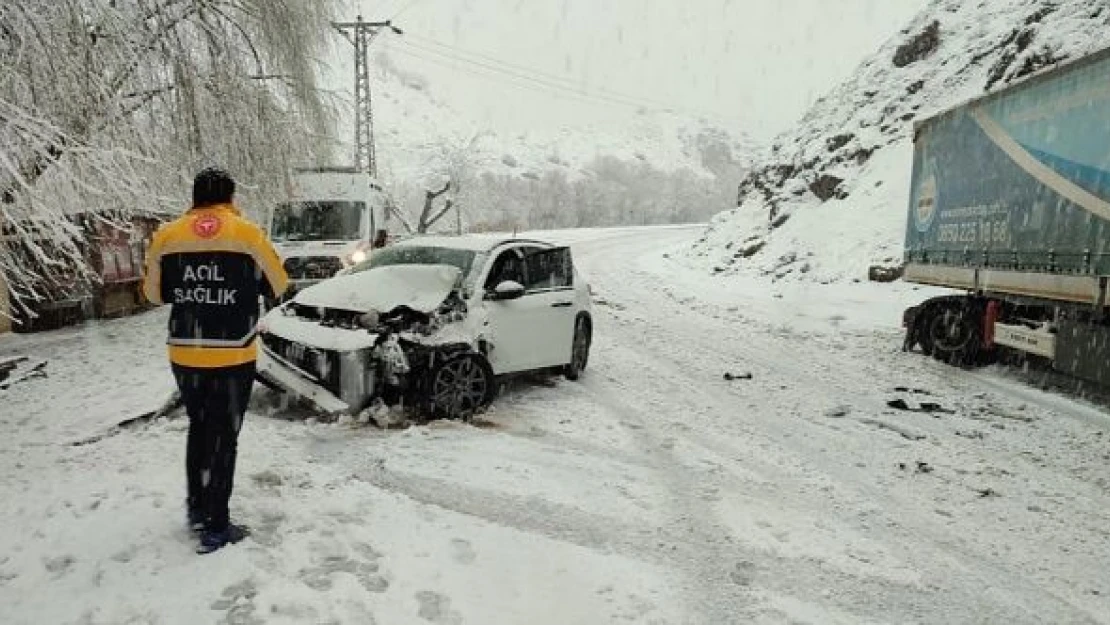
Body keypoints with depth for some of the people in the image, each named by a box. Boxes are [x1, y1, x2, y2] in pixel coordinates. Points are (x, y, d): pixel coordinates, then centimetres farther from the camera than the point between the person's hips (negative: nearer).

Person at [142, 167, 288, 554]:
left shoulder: (167, 236, 1)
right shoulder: (247, 234, -7)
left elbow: (154, 293, 13)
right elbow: (278, 286, 5)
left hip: (184, 355, 4)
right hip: (232, 356, -3)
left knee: (198, 428, 22)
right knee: (223, 438, 5)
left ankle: (196, 507, 33)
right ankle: (215, 527, 10)